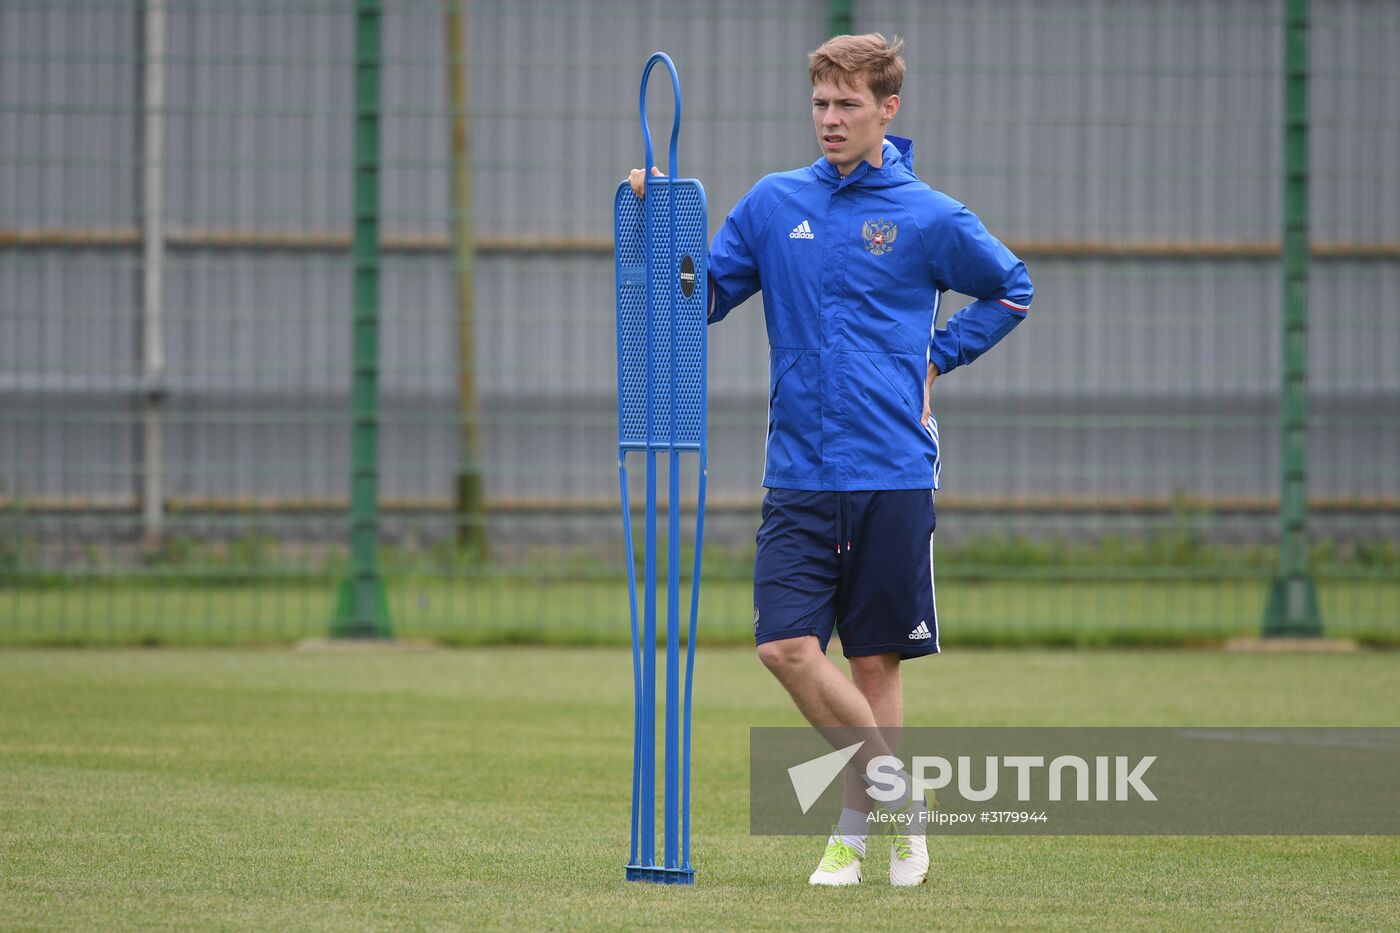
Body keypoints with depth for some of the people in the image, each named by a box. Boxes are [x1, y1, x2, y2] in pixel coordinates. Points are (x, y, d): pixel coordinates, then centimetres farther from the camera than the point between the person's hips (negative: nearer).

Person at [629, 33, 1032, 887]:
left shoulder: (930, 218, 0)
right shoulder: (774, 204, 7)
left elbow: (1012, 291, 15)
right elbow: (703, 295, 12)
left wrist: (937, 359, 5)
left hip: (892, 476, -2)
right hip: (799, 475, 2)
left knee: (875, 663, 3)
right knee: (787, 647, -11)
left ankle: (856, 826, 18)